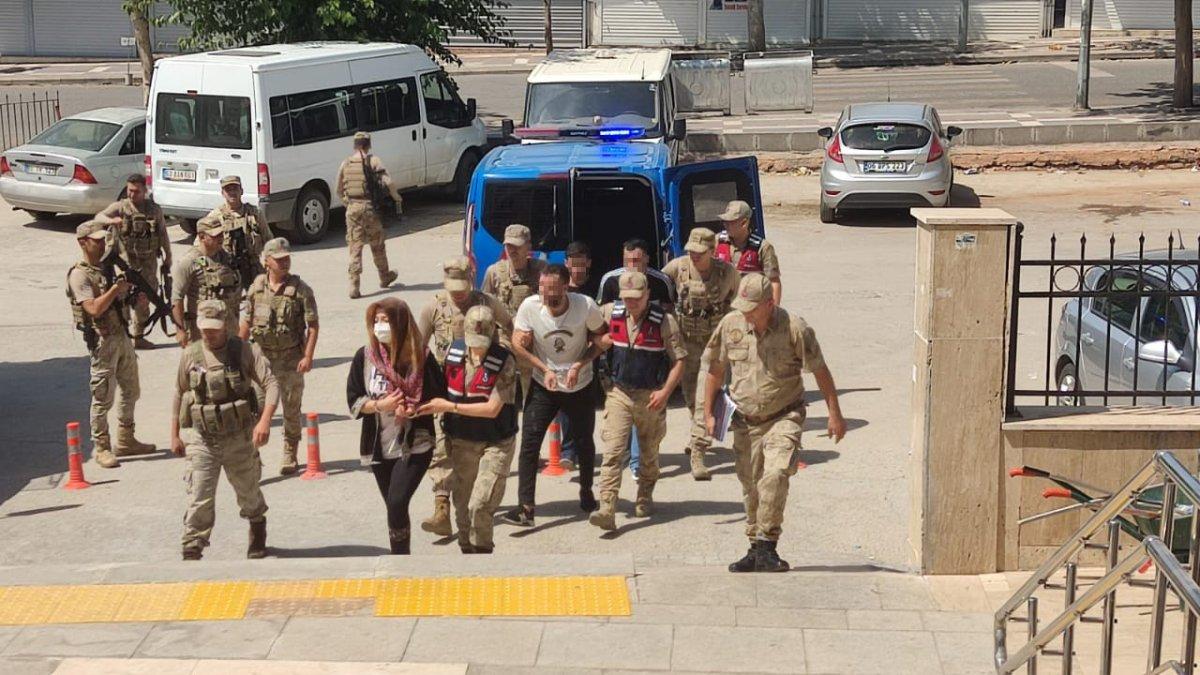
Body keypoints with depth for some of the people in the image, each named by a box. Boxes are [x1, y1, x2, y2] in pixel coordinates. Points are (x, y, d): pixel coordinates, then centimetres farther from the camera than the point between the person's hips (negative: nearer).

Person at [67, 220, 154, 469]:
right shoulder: (79, 275, -13)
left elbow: (121, 299, 19)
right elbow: (94, 308, -23)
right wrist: (116, 287, -20)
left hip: (122, 336, 8)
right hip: (102, 341, -8)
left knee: (130, 391, 15)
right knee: (103, 397, -2)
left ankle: (125, 441, 27)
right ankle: (100, 448, 8)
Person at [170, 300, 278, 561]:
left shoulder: (245, 351, -7)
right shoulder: (190, 355, 1)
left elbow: (271, 384, -15)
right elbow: (179, 394, 12)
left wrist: (265, 420, -30)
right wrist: (175, 435, 13)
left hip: (240, 438, 0)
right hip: (201, 440, 0)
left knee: (249, 493, 17)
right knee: (199, 500, -10)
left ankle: (258, 530, 46)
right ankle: (191, 553, -4)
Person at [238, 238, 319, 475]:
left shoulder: (301, 290, -6)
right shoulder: (256, 288, 3)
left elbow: (313, 326, -6)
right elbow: (246, 324, 11)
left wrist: (308, 356, -15)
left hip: (291, 360, -1)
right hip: (261, 357, 1)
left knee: (291, 411, 9)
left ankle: (289, 456, 25)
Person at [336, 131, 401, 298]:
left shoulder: (346, 163, 6)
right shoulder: (374, 161, -4)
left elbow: (339, 190, 12)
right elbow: (388, 182, -13)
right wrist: (396, 197, 4)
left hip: (352, 208, 2)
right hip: (369, 206, -2)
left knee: (355, 247, 4)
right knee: (377, 245, 15)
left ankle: (354, 286, -4)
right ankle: (385, 277, 34)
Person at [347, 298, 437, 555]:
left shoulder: (420, 358, -7)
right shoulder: (364, 356, -1)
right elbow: (354, 402, 0)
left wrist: (413, 410, -19)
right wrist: (381, 405, -17)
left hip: (415, 444, -3)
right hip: (379, 445, 3)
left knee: (397, 503, -16)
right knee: (394, 507, 13)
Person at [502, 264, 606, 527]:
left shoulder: (586, 306, -19)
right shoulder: (530, 306, -18)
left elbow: (599, 340, -6)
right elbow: (519, 345, -9)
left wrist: (579, 366, -20)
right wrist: (545, 370, -19)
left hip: (580, 385, 0)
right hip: (543, 385, 0)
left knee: (584, 443, 13)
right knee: (530, 442, -13)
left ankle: (587, 493, 39)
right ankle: (525, 507, -13)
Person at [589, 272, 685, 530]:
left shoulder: (664, 321, -10)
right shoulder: (611, 313, -1)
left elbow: (679, 360, -7)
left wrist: (665, 391, -17)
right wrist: (601, 340, 1)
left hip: (651, 396, -1)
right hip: (619, 393, 1)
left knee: (649, 452, 16)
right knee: (613, 452, -12)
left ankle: (645, 498, 39)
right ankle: (607, 510, -18)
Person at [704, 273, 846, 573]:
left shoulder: (794, 329, -13)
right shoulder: (730, 325, -2)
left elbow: (820, 371, -2)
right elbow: (716, 370, 11)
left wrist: (835, 414, -1)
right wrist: (709, 414, 11)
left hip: (784, 417, -4)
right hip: (745, 421, 4)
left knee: (775, 476, -24)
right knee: (751, 487, 10)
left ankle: (765, 547, -17)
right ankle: (757, 549, 25)